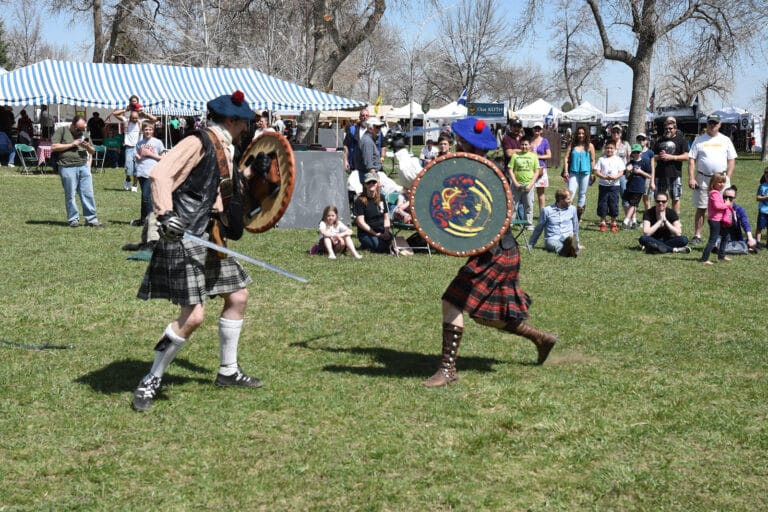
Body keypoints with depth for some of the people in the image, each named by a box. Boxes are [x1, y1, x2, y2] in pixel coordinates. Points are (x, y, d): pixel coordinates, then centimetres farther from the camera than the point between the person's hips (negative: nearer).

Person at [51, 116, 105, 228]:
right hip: (68, 167, -4)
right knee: (70, 195, 1)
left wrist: (88, 147, -3)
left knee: (88, 194, 1)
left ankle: (91, 219, 7)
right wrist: (71, 145, -9)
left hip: (84, 167, 4)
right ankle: (73, 219, 11)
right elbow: (53, 147, -6)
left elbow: (92, 152, 21)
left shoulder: (84, 133, 18)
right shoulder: (62, 131, 2)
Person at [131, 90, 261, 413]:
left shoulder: (223, 148, 15)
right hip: (184, 239, -10)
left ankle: (228, 371, 30)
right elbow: (159, 174, -26)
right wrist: (165, 213, -37)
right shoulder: (198, 143, -14)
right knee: (193, 316, -15)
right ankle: (151, 382, -1)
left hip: (208, 238, 10)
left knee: (237, 297, 15)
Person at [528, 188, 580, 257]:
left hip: (567, 238, 1)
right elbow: (538, 229, 14)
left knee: (571, 238, -37)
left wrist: (577, 244, 32)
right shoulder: (547, 210, 7)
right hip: (552, 239, -1)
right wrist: (530, 245, 16)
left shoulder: (572, 209, 15)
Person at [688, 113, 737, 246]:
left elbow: (731, 160, 9)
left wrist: (727, 178, -2)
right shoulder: (699, 140, 7)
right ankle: (697, 236, 6)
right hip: (702, 179, 0)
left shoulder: (725, 140, 9)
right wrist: (691, 178, -8)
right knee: (701, 209, 1)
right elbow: (692, 160, 3)